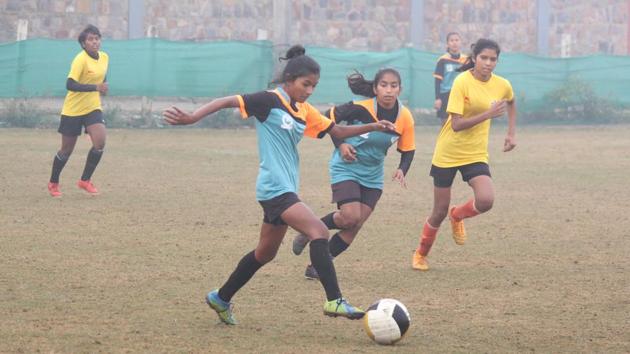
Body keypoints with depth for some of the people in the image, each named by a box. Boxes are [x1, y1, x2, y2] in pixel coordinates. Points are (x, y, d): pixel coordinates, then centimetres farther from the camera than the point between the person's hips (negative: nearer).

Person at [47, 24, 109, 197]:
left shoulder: (104, 57, 2)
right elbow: (70, 85, -29)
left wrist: (103, 88, 6)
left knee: (100, 142, -16)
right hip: (73, 109, -5)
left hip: (93, 108, 5)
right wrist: (96, 87, -35)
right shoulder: (81, 60, -20)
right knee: (67, 149, 5)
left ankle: (85, 180, 1)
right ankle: (53, 183, 28)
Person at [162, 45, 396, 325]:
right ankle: (334, 301, -25)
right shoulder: (270, 101, -10)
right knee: (319, 231, -21)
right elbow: (227, 101, -13)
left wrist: (371, 127, 8)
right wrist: (191, 118, -23)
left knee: (265, 253, 18)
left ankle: (221, 299, 31)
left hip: (286, 189, 9)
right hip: (275, 187, -9)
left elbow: (337, 132, 20)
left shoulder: (304, 111, 13)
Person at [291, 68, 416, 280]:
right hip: (346, 168, -5)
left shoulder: (404, 117, -10)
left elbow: (408, 150, 3)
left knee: (354, 227, -2)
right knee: (350, 217, -21)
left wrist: (402, 170, -15)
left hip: (372, 176, 5)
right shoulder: (360, 109, -23)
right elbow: (329, 118, -10)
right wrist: (340, 145, -18)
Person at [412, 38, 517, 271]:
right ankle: (421, 254, 30)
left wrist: (512, 133, 15)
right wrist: (488, 114, -31)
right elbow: (456, 124, -23)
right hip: (447, 153, -3)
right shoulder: (463, 82, -18)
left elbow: (511, 103, 23)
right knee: (440, 211, 4)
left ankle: (457, 216, 13)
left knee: (486, 200, -22)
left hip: (476, 154, 3)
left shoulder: (502, 85, -3)